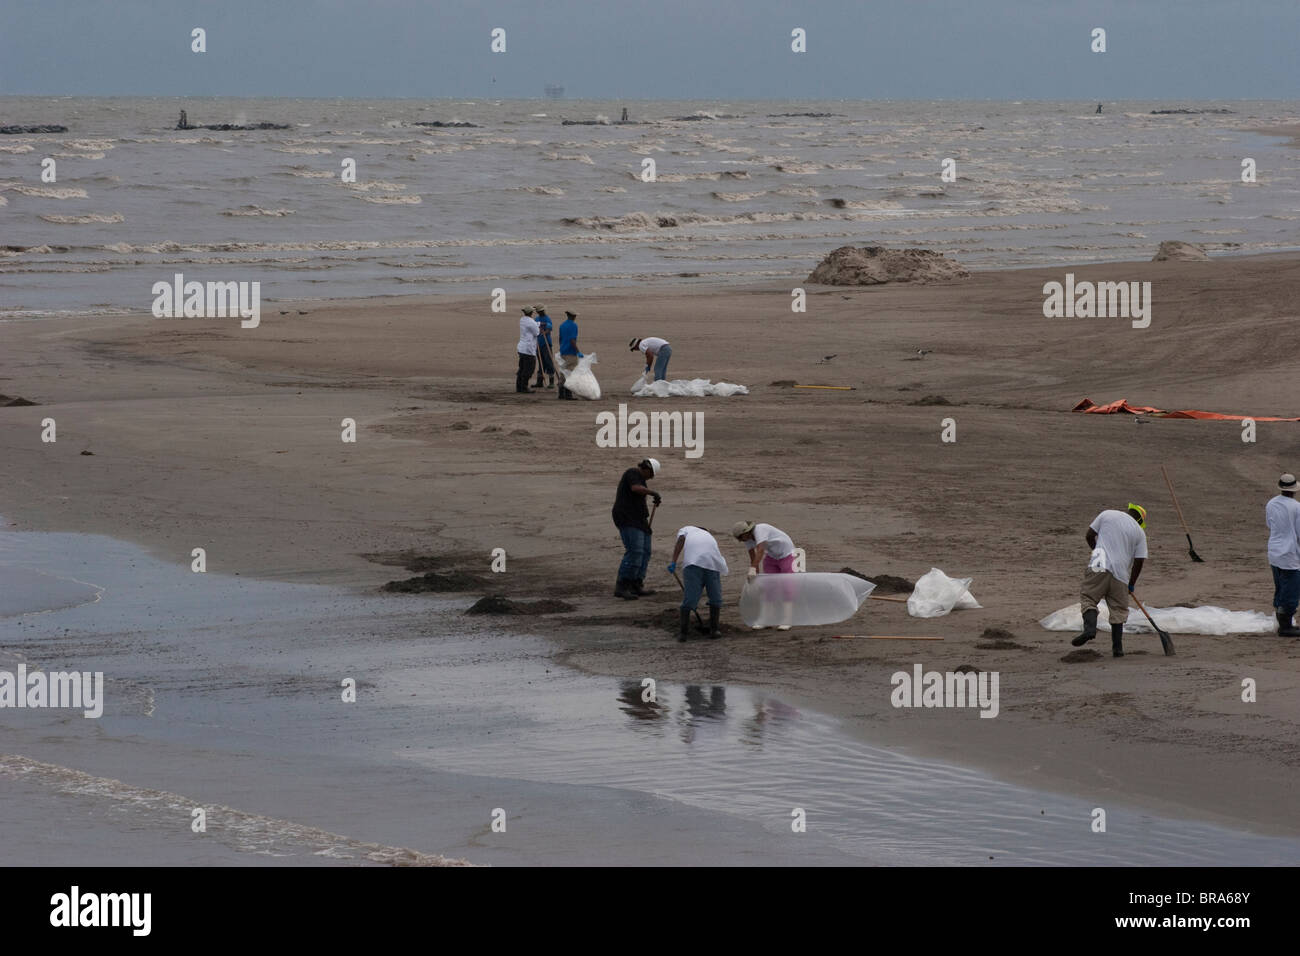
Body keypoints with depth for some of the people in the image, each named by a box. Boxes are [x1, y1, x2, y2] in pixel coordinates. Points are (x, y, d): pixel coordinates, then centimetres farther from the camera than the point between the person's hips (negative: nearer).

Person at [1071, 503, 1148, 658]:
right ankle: (1117, 647, 8)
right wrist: (1131, 584, 19)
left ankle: (1090, 627, -26)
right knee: (1118, 609, 10)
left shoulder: (1107, 515, 11)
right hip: (1121, 573, 1)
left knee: (1088, 598, 1)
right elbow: (1139, 561, 7)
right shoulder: (1139, 532, 12)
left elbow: (1089, 536, 10)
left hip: (1099, 566, -1)